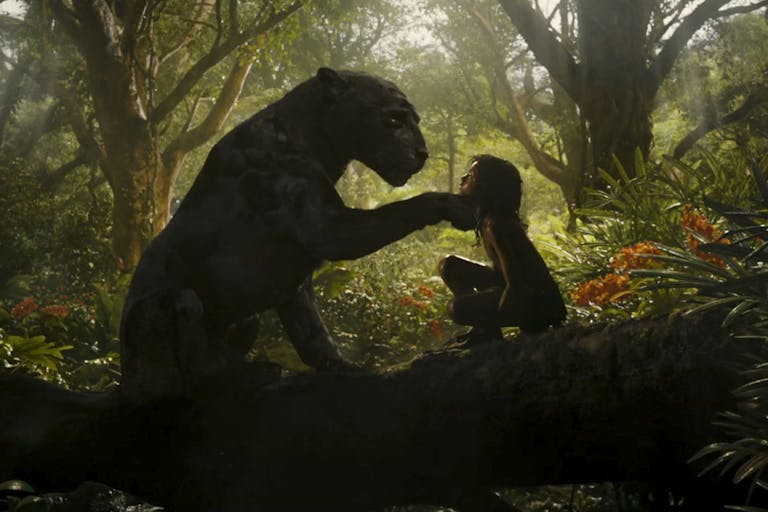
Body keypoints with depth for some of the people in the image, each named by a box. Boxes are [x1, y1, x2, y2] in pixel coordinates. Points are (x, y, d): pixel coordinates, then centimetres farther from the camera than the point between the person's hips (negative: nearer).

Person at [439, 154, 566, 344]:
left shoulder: (496, 226, -25)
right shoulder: (487, 220, 3)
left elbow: (515, 284, -27)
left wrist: (493, 324, -17)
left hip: (537, 304, -10)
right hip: (521, 289, 10)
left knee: (456, 309, -23)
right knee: (449, 266, 9)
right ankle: (484, 329, 12)